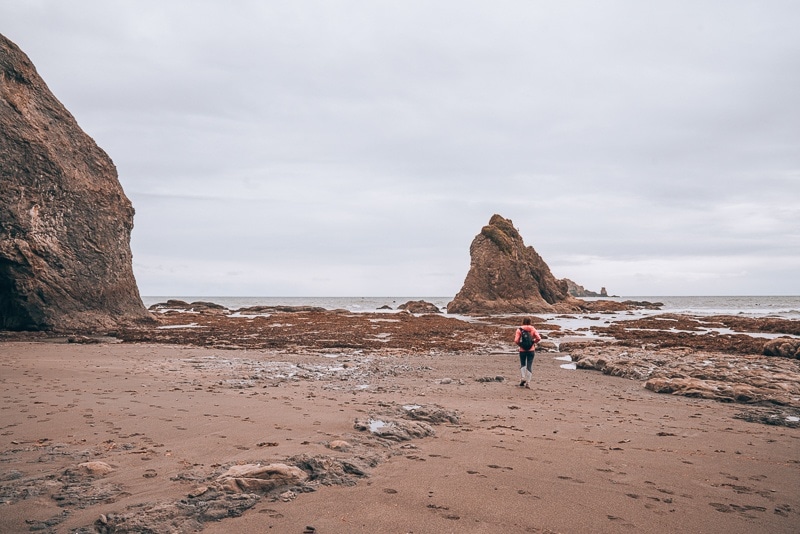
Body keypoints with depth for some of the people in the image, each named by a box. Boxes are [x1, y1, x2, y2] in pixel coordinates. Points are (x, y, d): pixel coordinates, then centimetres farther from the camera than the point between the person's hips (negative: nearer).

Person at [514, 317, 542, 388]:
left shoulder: (519, 329, -5)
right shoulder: (532, 329, -1)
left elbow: (516, 341, -14)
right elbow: (538, 338, -12)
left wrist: (520, 345, 4)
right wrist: (533, 342, 5)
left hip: (522, 350, 0)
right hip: (531, 350, 1)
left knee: (522, 364, 18)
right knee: (529, 366, 5)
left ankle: (523, 378, -1)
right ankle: (528, 382, 1)